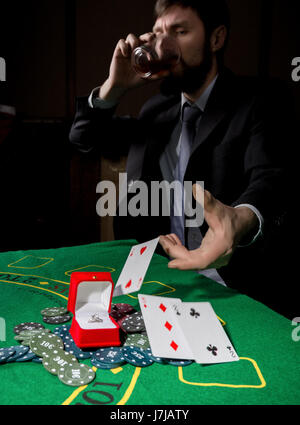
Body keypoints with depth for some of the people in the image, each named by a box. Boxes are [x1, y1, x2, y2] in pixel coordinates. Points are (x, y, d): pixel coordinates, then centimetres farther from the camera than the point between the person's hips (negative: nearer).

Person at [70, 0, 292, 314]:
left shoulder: (257, 102, -3)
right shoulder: (157, 108, 12)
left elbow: (269, 181, -20)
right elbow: (84, 139, 17)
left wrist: (241, 221, -44)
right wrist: (115, 87, -2)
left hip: (225, 287, -4)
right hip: (154, 274, 5)